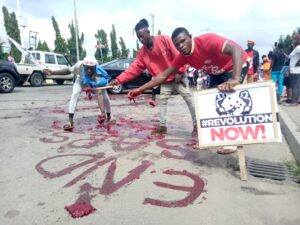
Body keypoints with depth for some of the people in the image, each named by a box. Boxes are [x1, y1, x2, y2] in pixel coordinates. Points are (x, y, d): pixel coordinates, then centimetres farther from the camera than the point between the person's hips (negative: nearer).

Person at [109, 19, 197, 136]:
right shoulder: (142, 52, -4)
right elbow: (134, 68, -9)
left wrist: (179, 72, -17)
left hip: (178, 76, -5)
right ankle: (162, 126, 19)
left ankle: (196, 125, 6)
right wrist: (119, 79, -18)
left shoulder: (164, 39, -18)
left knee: (189, 99, -3)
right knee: (162, 101, 6)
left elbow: (178, 55, -18)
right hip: (165, 81, 5)